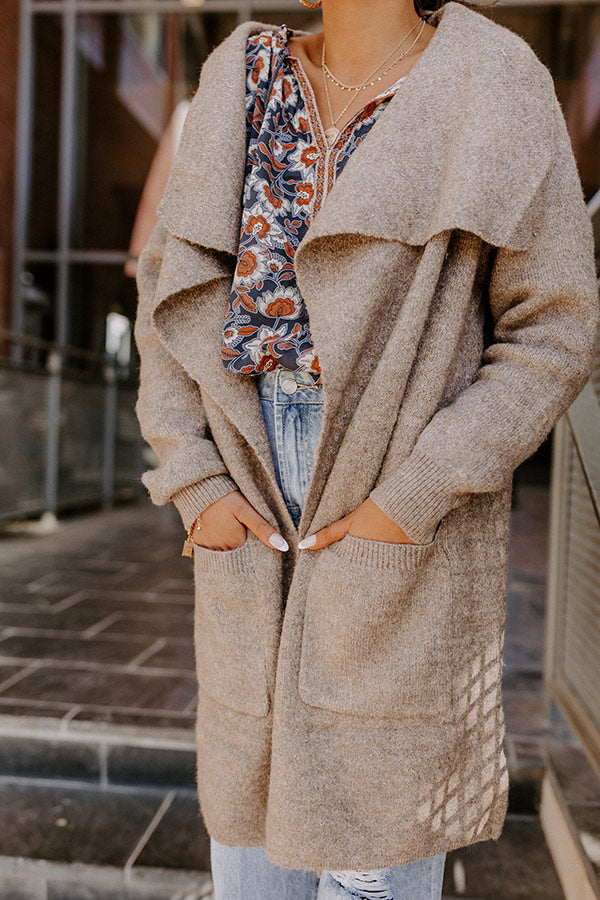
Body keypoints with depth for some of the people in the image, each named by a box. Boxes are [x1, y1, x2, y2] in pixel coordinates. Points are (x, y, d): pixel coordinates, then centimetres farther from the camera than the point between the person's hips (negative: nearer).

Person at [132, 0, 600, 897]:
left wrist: (416, 495, -15)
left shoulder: (495, 87, -4)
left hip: (410, 507, -3)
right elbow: (174, 290, 8)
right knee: (248, 772, 17)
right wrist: (195, 483, -3)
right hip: (252, 499, 4)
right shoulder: (242, 78, 8)